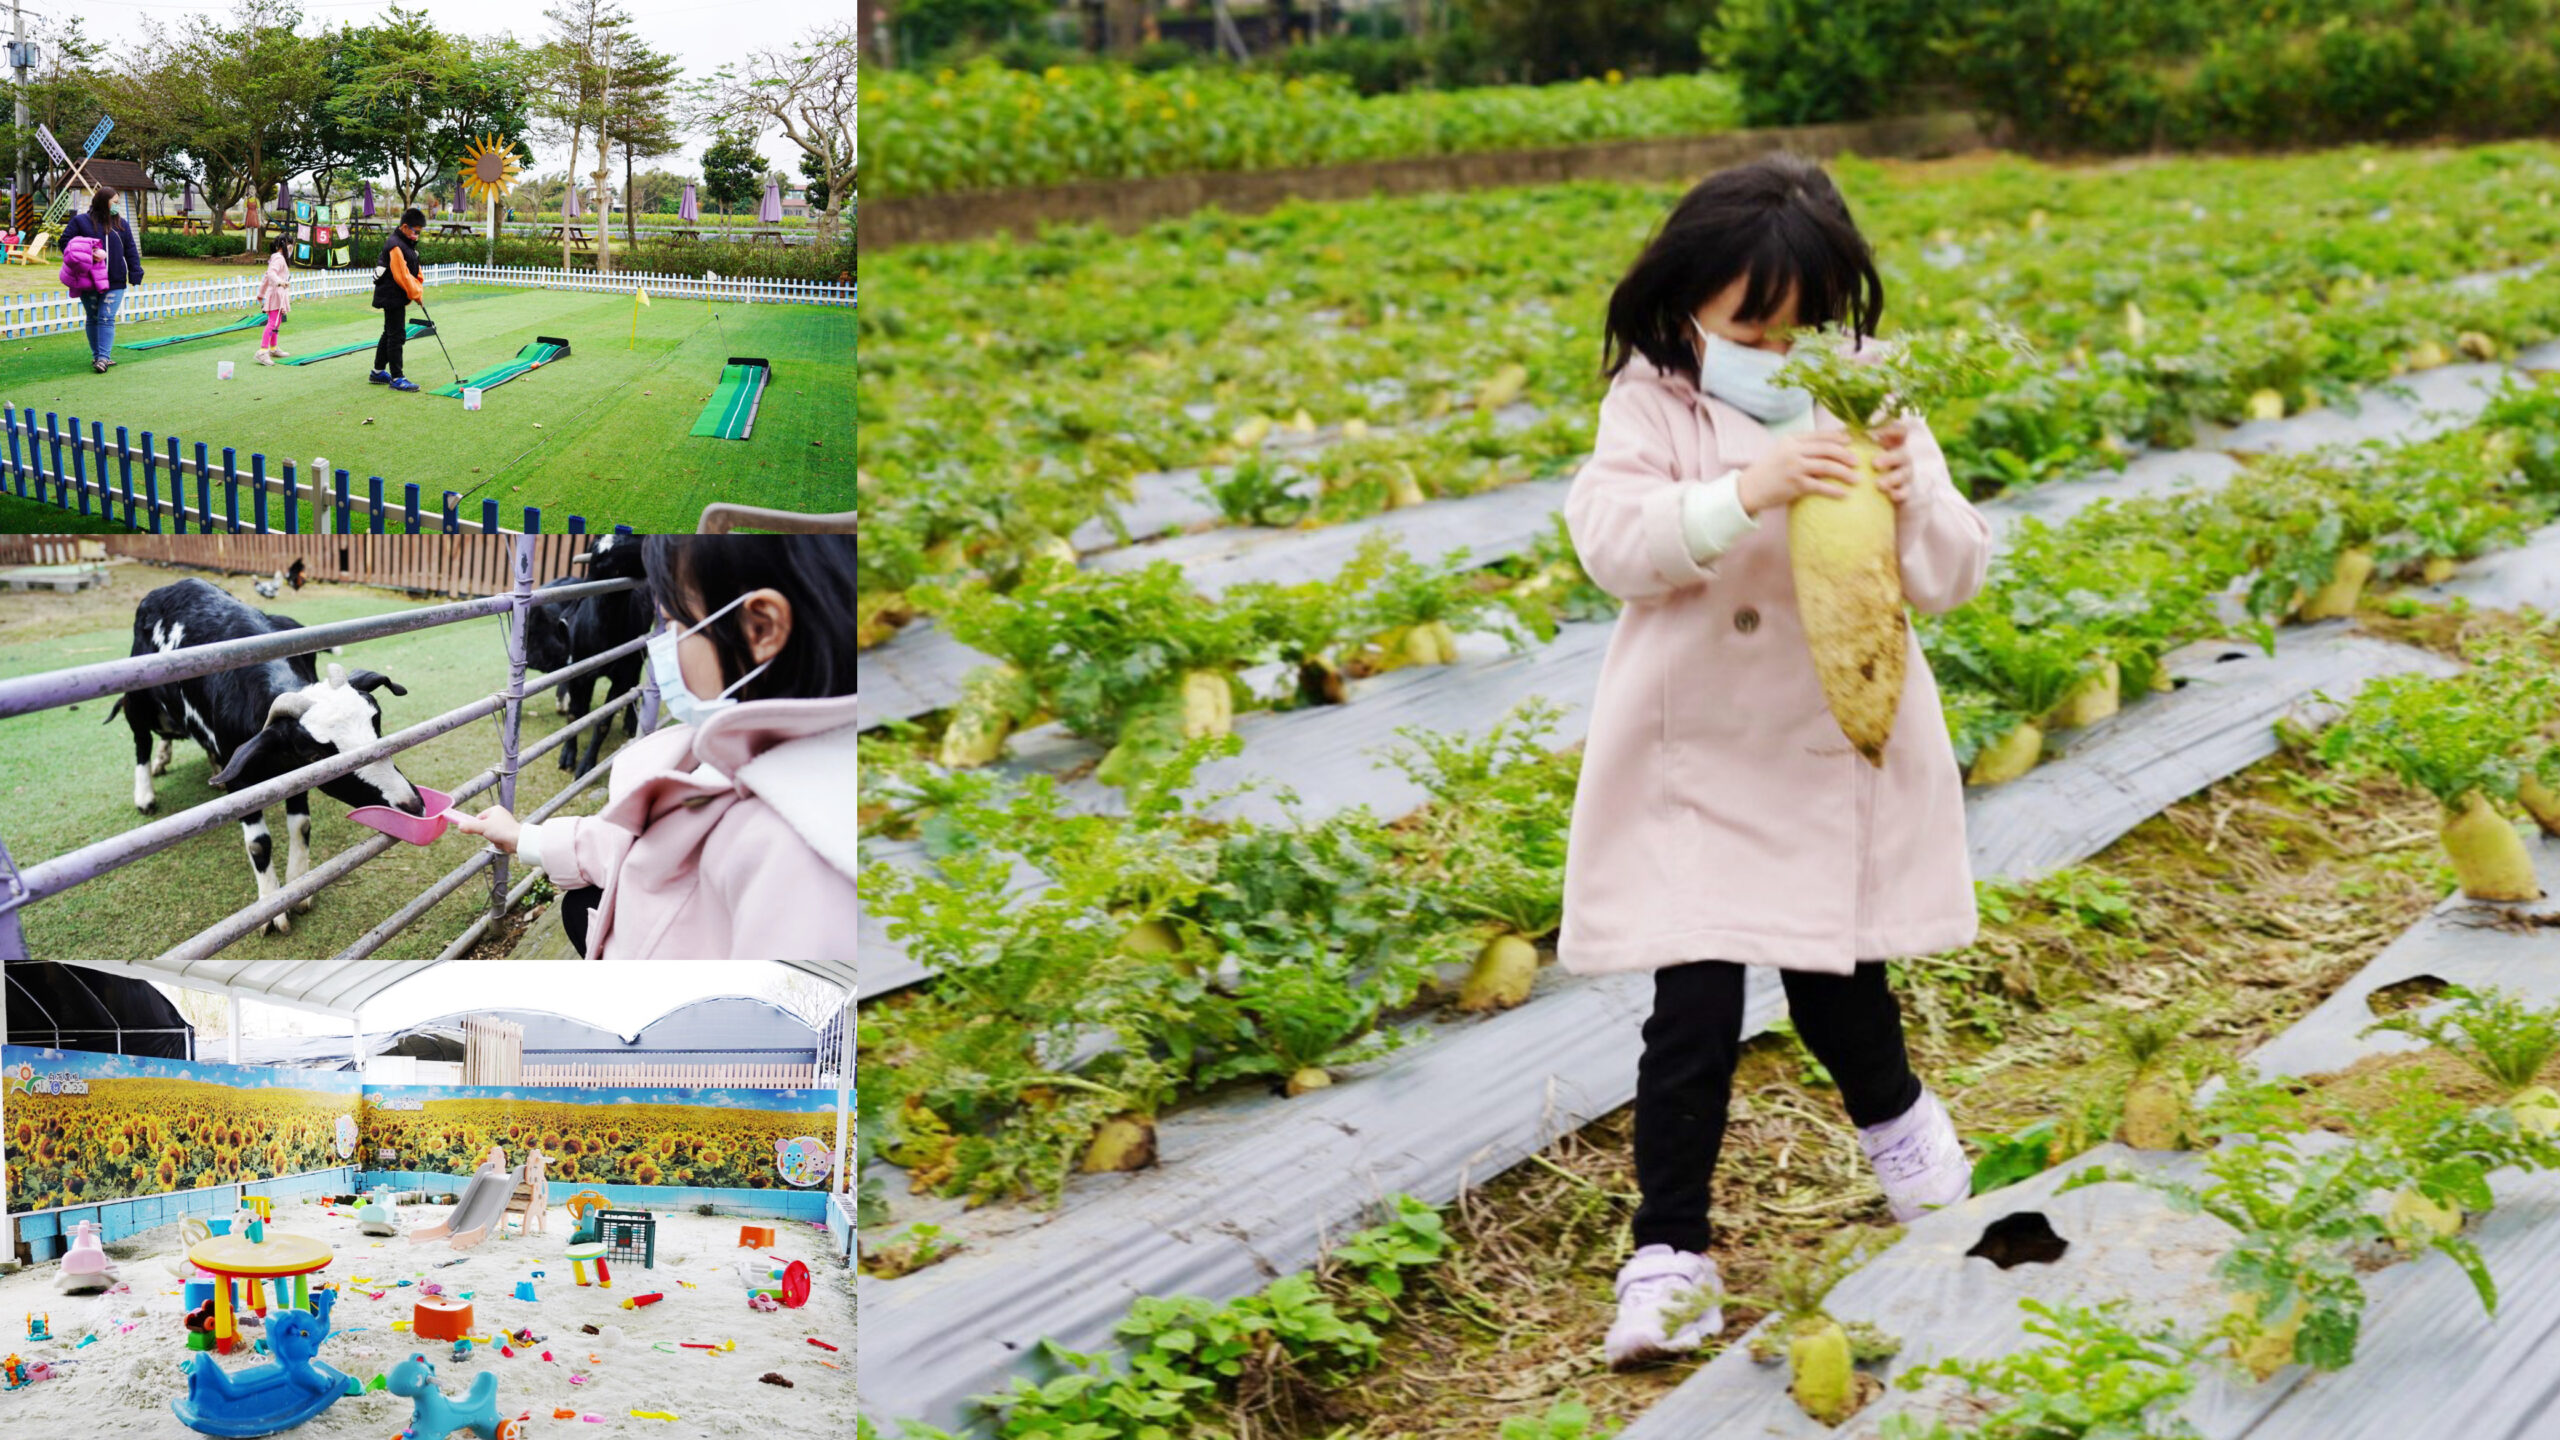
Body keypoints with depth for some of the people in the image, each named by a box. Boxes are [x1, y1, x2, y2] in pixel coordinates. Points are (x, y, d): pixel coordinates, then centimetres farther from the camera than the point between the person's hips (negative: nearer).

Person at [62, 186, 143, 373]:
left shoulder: (121, 224, 9)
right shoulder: (81, 221, 0)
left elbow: (131, 250, 10)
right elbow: (66, 242, 2)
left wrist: (135, 273, 1)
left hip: (114, 282, 1)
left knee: (107, 319, -8)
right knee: (93, 319, 10)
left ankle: (103, 357, -10)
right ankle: (97, 355, 20)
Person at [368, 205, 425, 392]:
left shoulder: (407, 244, 14)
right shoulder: (396, 246, -20)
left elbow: (415, 271, 18)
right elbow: (402, 276, -23)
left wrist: (419, 289, 3)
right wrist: (415, 294, -13)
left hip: (396, 298, 11)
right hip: (392, 297, -11)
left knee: (390, 333, 18)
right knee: (396, 335, -9)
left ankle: (378, 372, 27)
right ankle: (396, 378, -7)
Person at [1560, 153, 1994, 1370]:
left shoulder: (1873, 416, -1)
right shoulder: (1654, 409, -7)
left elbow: (1954, 575, -4)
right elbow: (1612, 541, -21)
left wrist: (1911, 503, -25)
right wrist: (1746, 492, -34)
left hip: (1841, 758, 2)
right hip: (1697, 767, -2)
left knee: (1835, 985, 15)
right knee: (1694, 1009, -7)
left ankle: (1896, 1117, 49)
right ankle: (1669, 1252, 5)